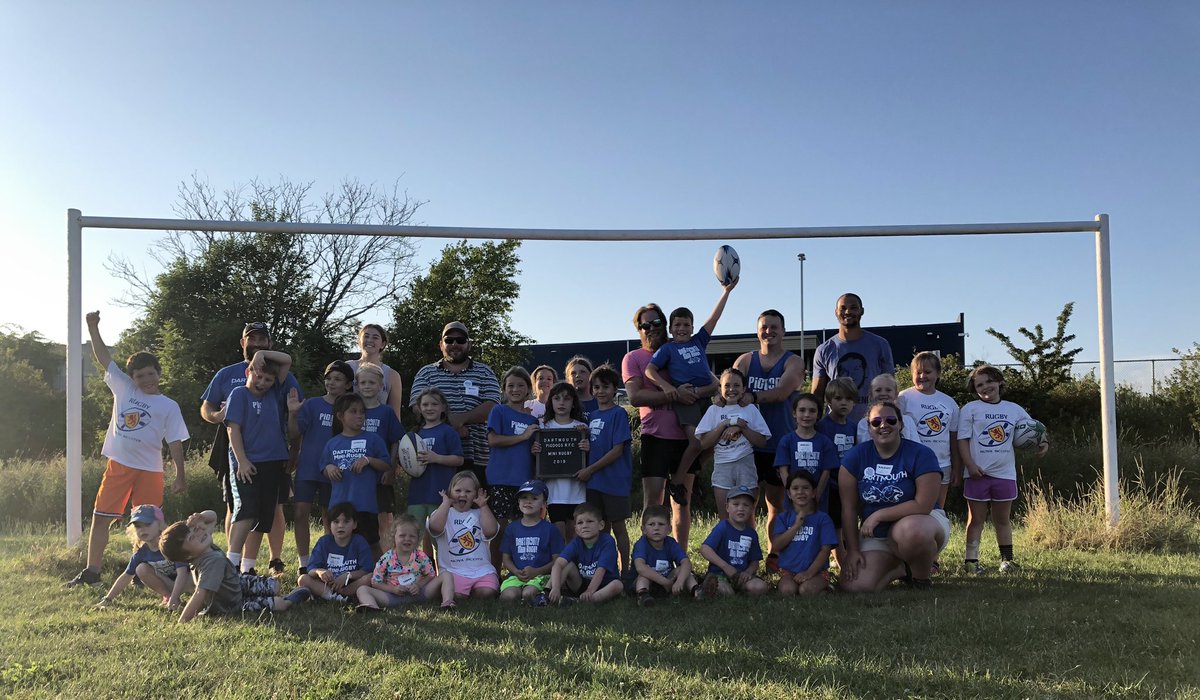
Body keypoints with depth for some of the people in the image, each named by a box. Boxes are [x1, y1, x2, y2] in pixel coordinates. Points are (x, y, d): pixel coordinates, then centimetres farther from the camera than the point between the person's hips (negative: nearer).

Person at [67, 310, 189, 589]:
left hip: (149, 470, -3)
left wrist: (180, 475, -5)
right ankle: (91, 572, 15)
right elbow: (104, 357, 7)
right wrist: (93, 328, -3)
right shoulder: (123, 388, 7)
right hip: (118, 466, 3)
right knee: (100, 519, 5)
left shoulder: (169, 406, -1)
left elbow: (175, 443, -2)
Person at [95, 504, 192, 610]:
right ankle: (167, 596, -5)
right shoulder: (141, 553, -9)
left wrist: (174, 599, -45)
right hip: (168, 582, 6)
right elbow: (126, 576, 1)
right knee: (142, 570, -14)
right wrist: (107, 599, -3)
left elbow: (182, 573, -35)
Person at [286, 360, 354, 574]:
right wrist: (293, 413, -18)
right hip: (308, 468, -1)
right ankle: (304, 564, 2)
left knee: (330, 518, 8)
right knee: (301, 513, -8)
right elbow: (294, 434, -3)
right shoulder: (312, 405, 0)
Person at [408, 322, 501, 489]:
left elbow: (491, 407, 1)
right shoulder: (426, 373, 16)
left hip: (475, 457, 0)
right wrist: (452, 424, -12)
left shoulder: (484, 373, 15)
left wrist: (461, 418, -15)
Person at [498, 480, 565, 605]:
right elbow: (506, 558, 13)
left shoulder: (550, 529, 5)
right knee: (509, 596, -30)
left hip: (540, 575, -2)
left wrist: (536, 571, -13)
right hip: (516, 575, 2)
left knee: (528, 593, -33)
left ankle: (540, 595, -4)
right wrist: (517, 572, -8)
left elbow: (557, 560, 2)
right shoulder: (512, 528, 14)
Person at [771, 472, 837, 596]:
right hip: (788, 571, 1)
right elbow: (776, 546, -4)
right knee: (787, 589, -31)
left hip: (816, 571, 0)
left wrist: (810, 572, -16)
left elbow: (825, 549, -4)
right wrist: (796, 525, -11)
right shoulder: (783, 518, 9)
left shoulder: (822, 518, 3)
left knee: (806, 590, -31)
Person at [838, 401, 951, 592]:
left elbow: (924, 505, -20)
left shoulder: (921, 454, -14)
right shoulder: (856, 456, -5)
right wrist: (852, 550, -8)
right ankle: (902, 569, 14)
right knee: (854, 585, -18)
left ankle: (922, 576, -6)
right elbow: (849, 508, -4)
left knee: (910, 530, -41)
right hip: (876, 536, 3)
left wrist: (878, 515, -18)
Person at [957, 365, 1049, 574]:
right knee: (976, 519, 4)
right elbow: (963, 439, -5)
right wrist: (970, 465, -15)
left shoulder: (1014, 410, 9)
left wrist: (1043, 443, -8)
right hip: (978, 474, -3)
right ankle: (971, 559, 9)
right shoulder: (970, 409, -2)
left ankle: (1007, 558, 22)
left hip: (1005, 473, 3)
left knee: (1003, 519, 13)